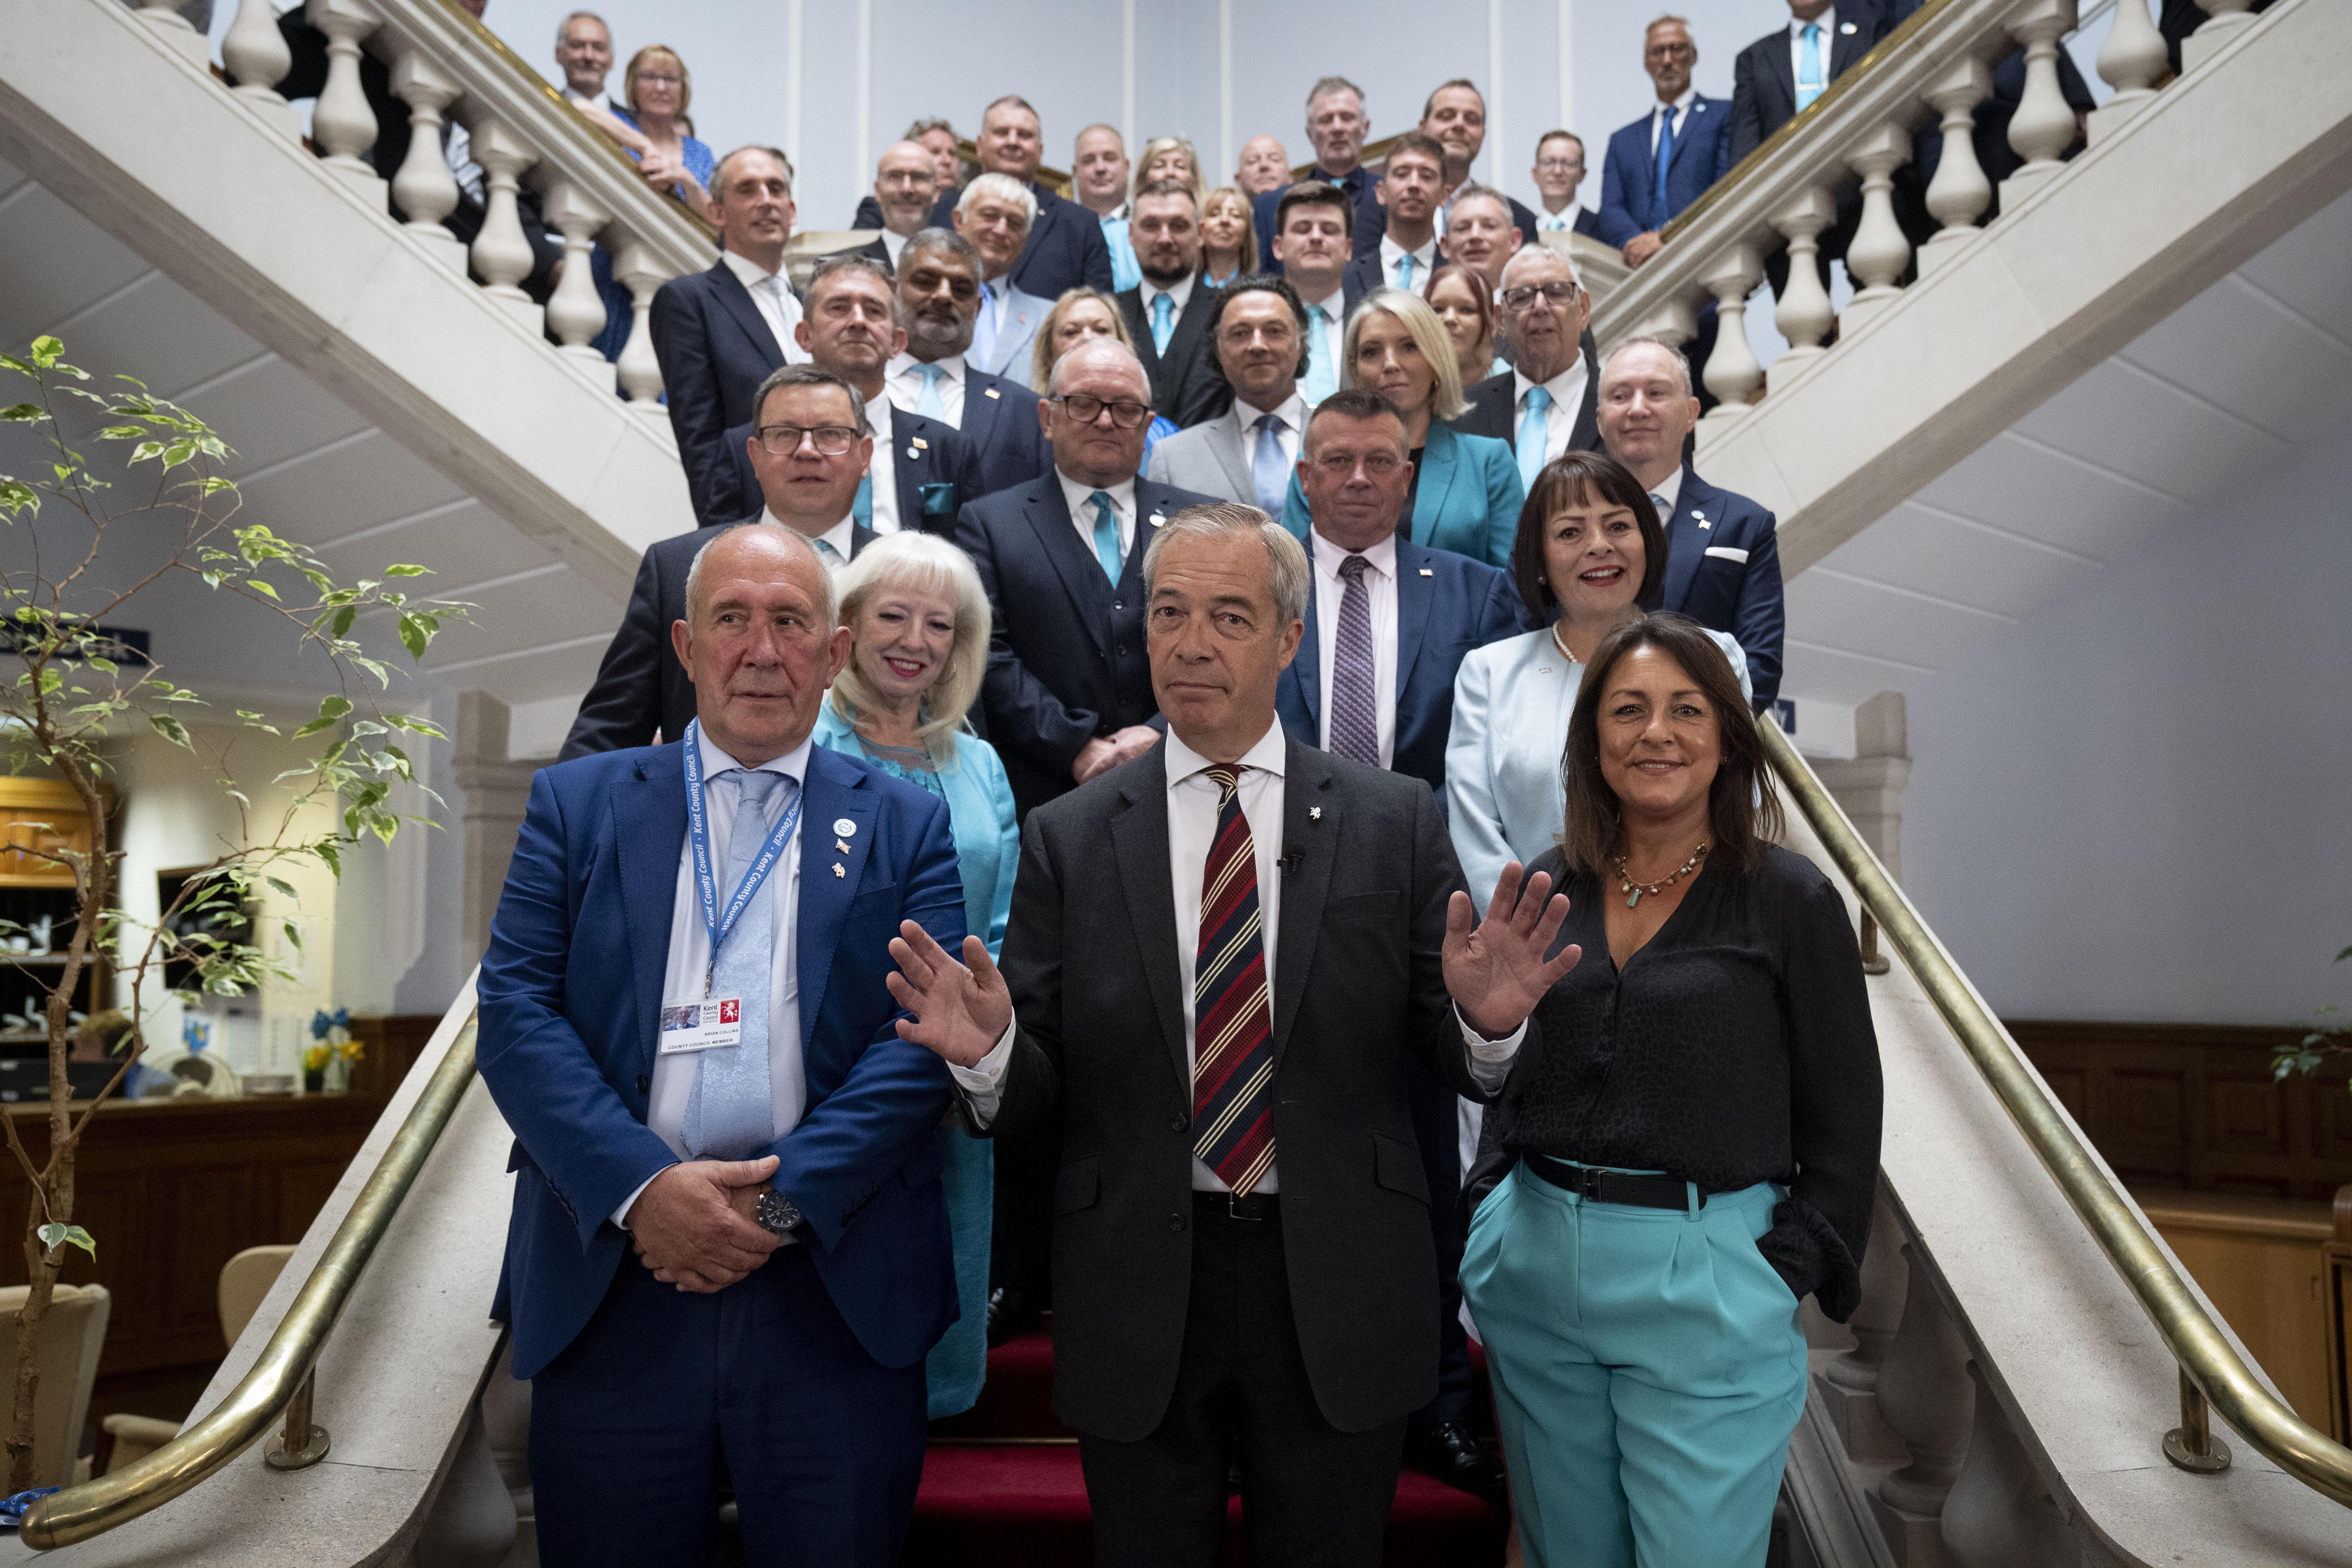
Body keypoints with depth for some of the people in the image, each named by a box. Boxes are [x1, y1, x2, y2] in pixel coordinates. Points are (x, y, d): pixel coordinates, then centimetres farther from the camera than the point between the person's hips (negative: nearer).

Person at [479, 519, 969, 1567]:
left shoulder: (905, 826, 7)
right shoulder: (577, 802, 10)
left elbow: (921, 1039, -2)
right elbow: (515, 1010, 0)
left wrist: (783, 1198, -13)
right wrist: (641, 1185, -13)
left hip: (836, 1293, 0)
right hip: (607, 1288, 1)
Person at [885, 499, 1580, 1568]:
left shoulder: (1396, 823, -1)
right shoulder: (1068, 840, -1)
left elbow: (1446, 1061, -1)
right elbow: (1040, 1094, -1)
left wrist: (1485, 1021, -23)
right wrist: (988, 1051, -23)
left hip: (1339, 1290, 0)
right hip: (1137, 1301, 0)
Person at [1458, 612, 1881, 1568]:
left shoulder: (1790, 899, -5)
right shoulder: (1545, 886, 5)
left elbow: (1842, 1118, -2)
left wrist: (1786, 1272, -8)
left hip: (1706, 1286, -3)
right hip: (1533, 1270, 4)